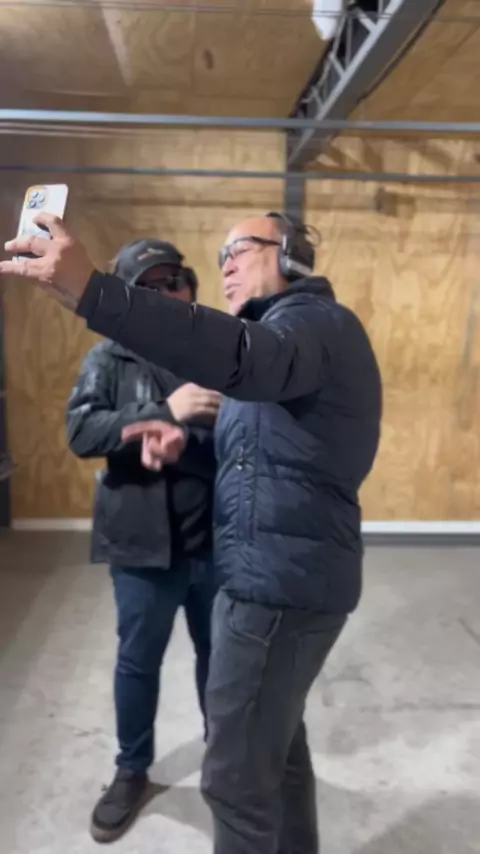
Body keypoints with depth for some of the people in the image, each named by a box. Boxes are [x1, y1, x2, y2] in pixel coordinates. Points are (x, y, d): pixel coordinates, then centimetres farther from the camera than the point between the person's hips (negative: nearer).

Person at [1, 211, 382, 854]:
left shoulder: (316, 321, -13)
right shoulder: (293, 330, 20)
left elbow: (246, 358, -38)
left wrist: (91, 292, -46)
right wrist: (187, 439, -1)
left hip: (281, 581, -10)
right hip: (283, 575, 11)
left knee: (238, 772, 2)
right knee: (277, 738, 24)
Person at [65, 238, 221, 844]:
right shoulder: (109, 360, -4)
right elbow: (80, 431, -17)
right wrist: (164, 412, -29)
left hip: (219, 541, 2)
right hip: (142, 544, -1)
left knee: (221, 655, 20)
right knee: (138, 661, 16)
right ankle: (132, 770, 41)